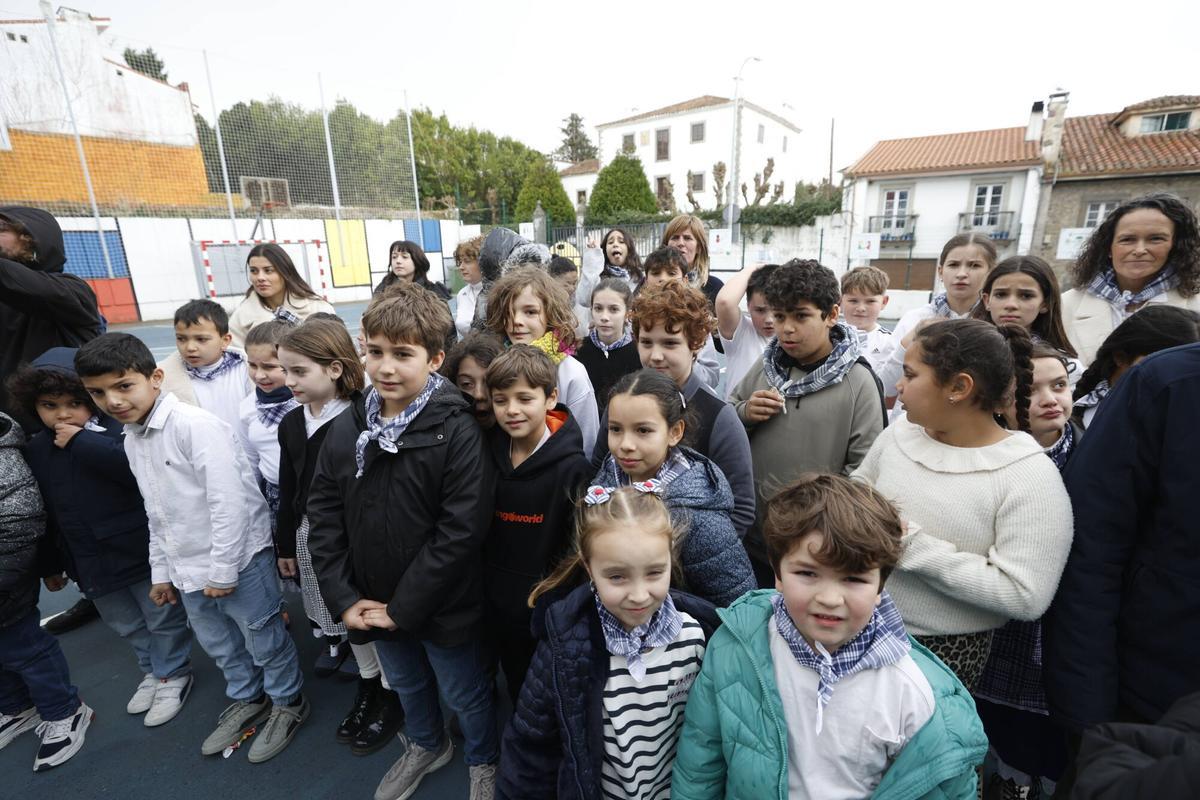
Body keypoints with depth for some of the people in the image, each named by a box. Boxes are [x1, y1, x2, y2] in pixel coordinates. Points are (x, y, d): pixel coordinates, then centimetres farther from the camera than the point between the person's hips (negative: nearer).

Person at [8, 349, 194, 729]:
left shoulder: (116, 429, -16)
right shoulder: (35, 450, 3)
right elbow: (43, 512, 12)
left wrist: (83, 442, -31)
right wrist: (50, 563, 17)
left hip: (140, 552, -6)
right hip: (89, 563, 7)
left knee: (162, 619, 11)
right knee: (126, 625, 23)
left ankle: (174, 675, 31)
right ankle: (152, 670, 44)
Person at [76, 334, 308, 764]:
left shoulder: (195, 424, -21)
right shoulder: (131, 438, 8)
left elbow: (229, 501, -23)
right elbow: (157, 513, 16)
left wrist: (223, 569, -19)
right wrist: (161, 570, 19)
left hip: (237, 559, -9)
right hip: (187, 568, 9)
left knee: (264, 638, 10)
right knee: (217, 641, 25)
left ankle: (288, 702, 33)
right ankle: (248, 699, 48)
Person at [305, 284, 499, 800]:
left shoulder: (457, 432, -22)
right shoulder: (345, 428, -5)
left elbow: (461, 531, -24)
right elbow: (323, 517, -1)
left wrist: (403, 607, -19)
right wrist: (344, 598, -7)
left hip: (441, 607, -5)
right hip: (373, 606, 5)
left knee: (465, 695, 19)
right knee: (406, 686, 30)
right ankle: (426, 747, 60)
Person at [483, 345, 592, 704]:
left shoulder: (572, 467, -18)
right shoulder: (492, 454, -2)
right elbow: (483, 534, 8)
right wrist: (485, 588, 6)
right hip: (499, 607, 5)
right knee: (517, 693, 24)